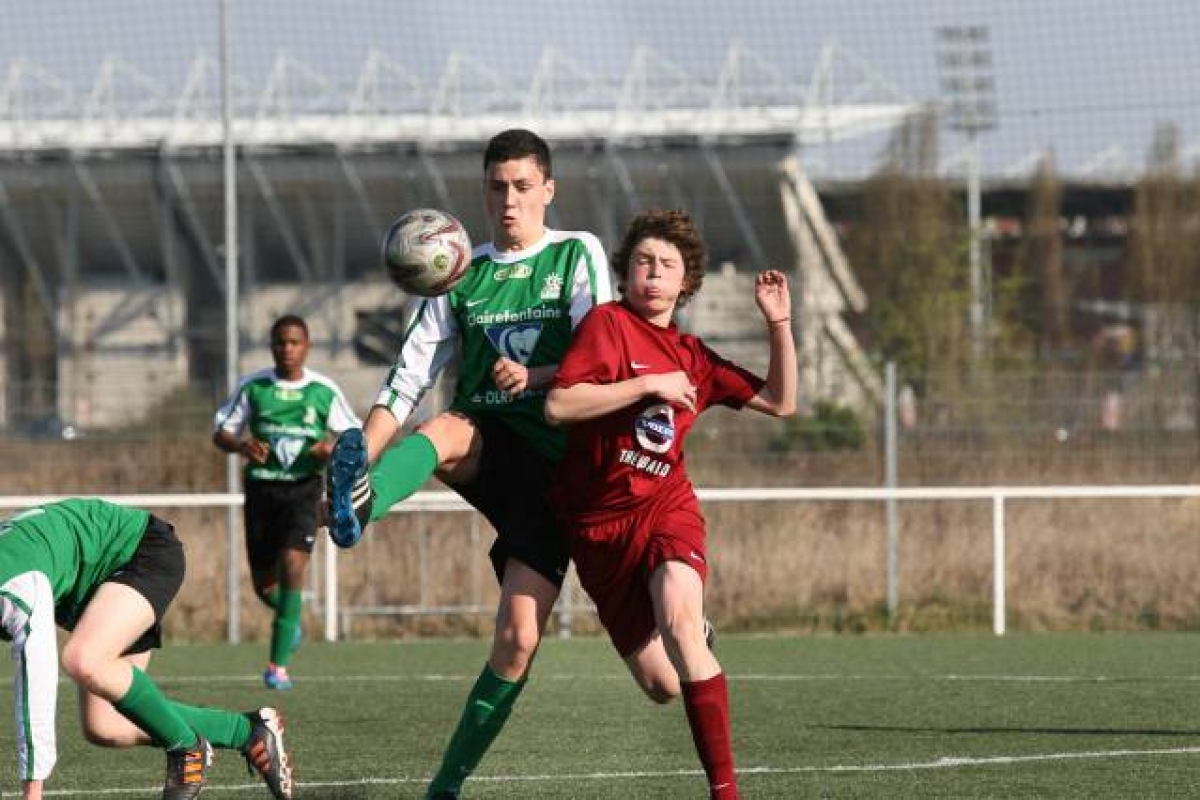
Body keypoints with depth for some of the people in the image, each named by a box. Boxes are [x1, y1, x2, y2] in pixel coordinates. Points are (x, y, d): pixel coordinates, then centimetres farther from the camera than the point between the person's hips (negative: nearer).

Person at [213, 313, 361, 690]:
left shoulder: (324, 391, 0)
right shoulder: (253, 386, 1)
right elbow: (220, 433, 6)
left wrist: (334, 448, -14)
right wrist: (241, 445, -16)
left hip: (303, 488, -2)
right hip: (261, 487, 2)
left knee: (293, 566, -20)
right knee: (264, 584, 6)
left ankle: (278, 665, -16)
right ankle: (289, 617, 43)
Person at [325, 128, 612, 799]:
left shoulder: (578, 255, 6)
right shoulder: (463, 273, 12)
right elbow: (412, 374, 8)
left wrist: (535, 376, -23)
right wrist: (363, 455, -7)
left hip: (551, 461, -1)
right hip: (485, 446, 1)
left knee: (519, 639, -10)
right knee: (445, 432, -38)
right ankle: (360, 497, -71)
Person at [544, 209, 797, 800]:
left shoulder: (693, 357, 11)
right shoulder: (608, 324, -4)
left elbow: (780, 402, 16)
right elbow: (558, 405, -17)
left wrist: (779, 324, 6)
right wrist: (649, 384, -17)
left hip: (666, 507, 2)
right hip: (600, 523, -2)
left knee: (679, 618, -31)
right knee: (663, 686, 1)